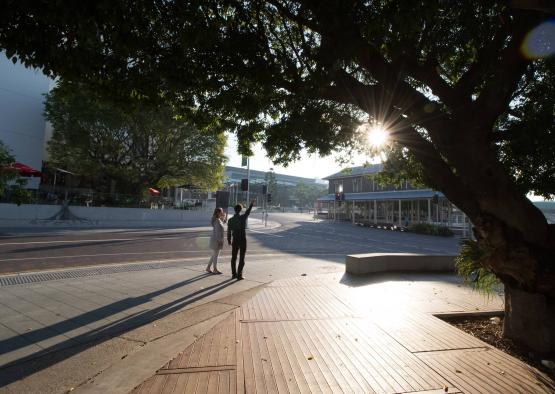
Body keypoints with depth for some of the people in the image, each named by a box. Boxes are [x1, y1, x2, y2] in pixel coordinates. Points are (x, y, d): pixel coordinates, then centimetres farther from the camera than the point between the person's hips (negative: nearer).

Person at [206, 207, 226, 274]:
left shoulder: (219, 220, 9)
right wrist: (219, 240, -21)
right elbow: (217, 231, -21)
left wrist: (223, 218, 12)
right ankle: (215, 269, 13)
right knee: (215, 255, 2)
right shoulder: (217, 220, -18)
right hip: (216, 240, -10)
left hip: (217, 240, 10)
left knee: (214, 255, 16)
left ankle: (208, 268, 23)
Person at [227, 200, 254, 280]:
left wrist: (229, 240, 21)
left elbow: (229, 231, 4)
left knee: (234, 257, 15)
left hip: (235, 240, 4)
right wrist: (251, 204, 25)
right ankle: (239, 275, 3)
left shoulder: (230, 220, -4)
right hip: (243, 240, -4)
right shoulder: (243, 218, -14)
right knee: (242, 258, 3)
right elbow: (248, 211, 7)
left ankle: (234, 274, 23)